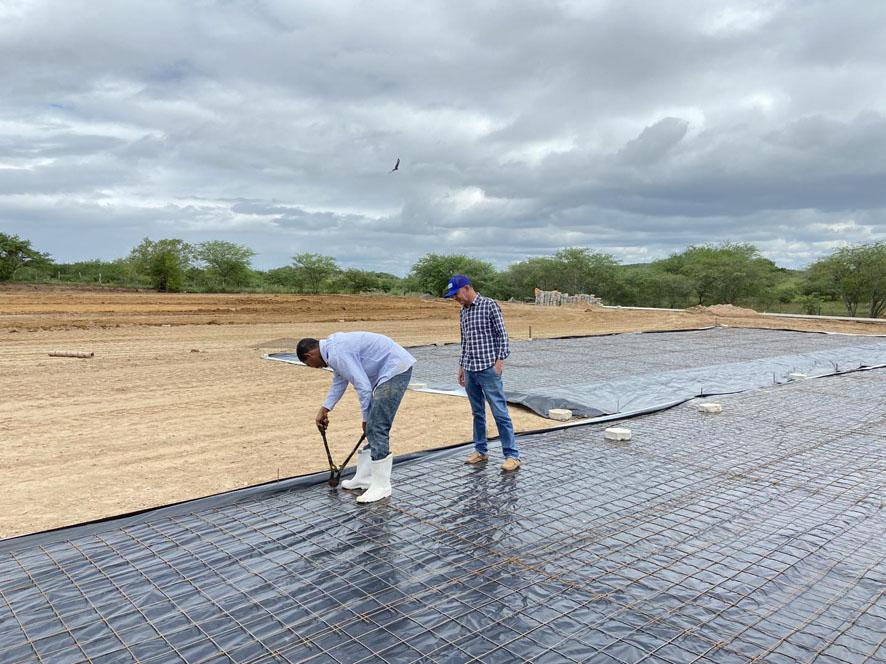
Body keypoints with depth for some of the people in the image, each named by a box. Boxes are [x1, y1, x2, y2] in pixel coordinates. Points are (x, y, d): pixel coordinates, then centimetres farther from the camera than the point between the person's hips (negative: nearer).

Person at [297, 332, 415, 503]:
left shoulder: (338, 353, -19)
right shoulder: (334, 345, 14)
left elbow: (363, 387, -19)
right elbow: (340, 380, 28)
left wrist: (366, 419, -6)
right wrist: (324, 409, 24)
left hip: (395, 369, -11)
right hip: (391, 369, 11)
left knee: (377, 428, -10)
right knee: (372, 427, 14)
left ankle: (381, 487, -2)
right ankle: (364, 478, 23)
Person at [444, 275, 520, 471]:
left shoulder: (489, 305, -6)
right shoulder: (463, 312, 14)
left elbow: (502, 334, -8)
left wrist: (499, 360, -15)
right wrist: (461, 366, 19)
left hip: (488, 369, -7)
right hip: (470, 370, 7)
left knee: (500, 413, -7)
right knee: (477, 413, 12)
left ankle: (512, 455, -3)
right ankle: (481, 451, 21)